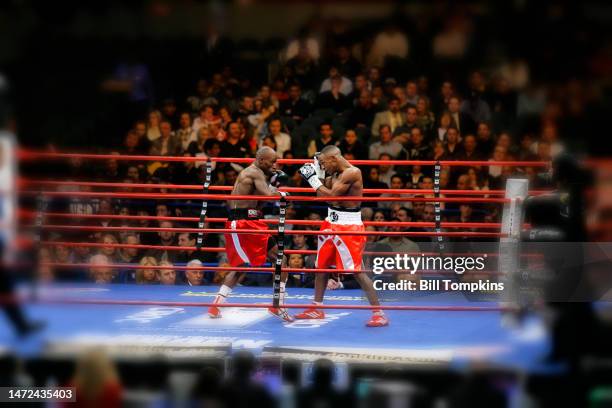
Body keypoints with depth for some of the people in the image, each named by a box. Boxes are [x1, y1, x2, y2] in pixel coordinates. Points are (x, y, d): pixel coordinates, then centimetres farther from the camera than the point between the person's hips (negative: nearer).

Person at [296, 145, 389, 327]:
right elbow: (323, 193, 14)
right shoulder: (335, 174, 9)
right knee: (321, 266, 17)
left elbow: (330, 196, -24)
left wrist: (312, 178, -16)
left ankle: (379, 313, -10)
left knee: (357, 270, -12)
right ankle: (316, 309, 30)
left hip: (349, 228, -9)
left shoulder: (352, 173, -19)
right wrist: (318, 173, 7)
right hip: (331, 224, 9)